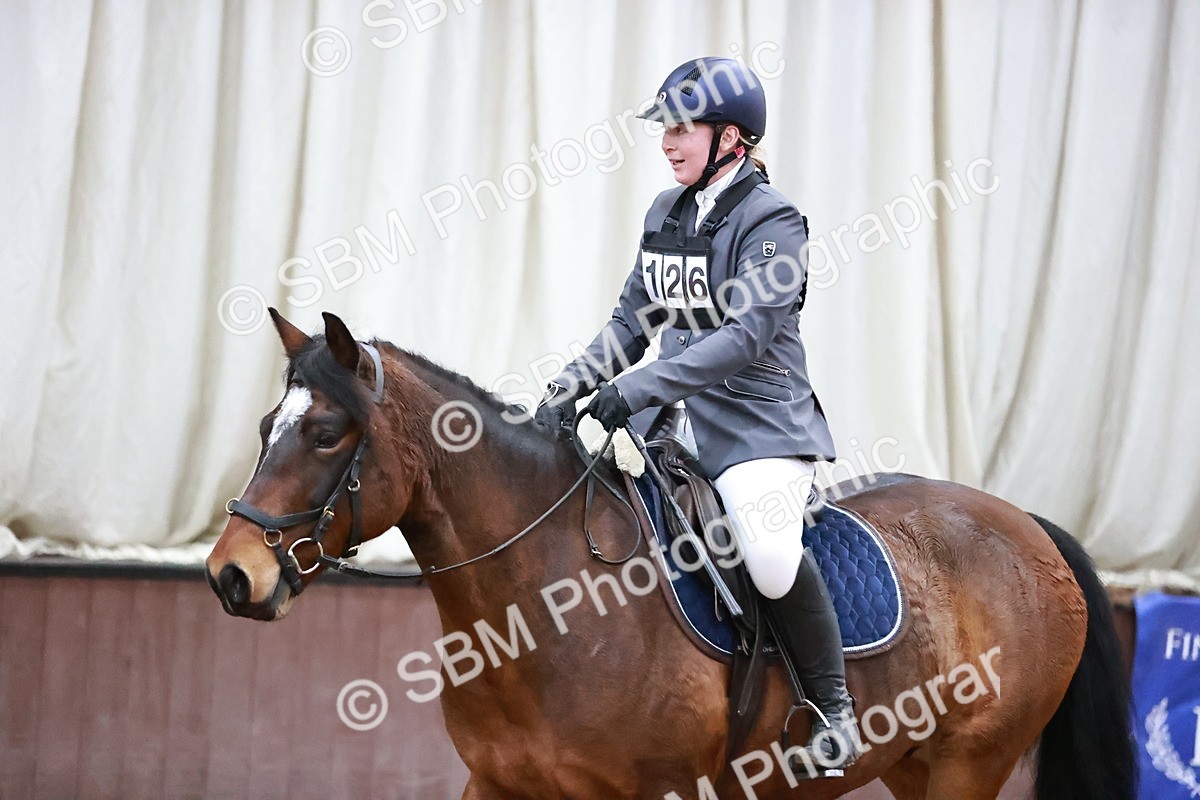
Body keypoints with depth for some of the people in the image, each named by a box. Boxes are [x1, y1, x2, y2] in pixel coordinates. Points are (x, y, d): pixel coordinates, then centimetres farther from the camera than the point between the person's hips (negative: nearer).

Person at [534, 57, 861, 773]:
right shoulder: (666, 212, 13)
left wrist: (644, 386, -27)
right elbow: (634, 318, 18)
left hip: (760, 421, -8)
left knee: (771, 558, -30)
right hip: (679, 419, 8)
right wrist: (576, 383, 2)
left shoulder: (771, 220, -10)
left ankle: (835, 706, -11)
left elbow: (747, 335, -21)